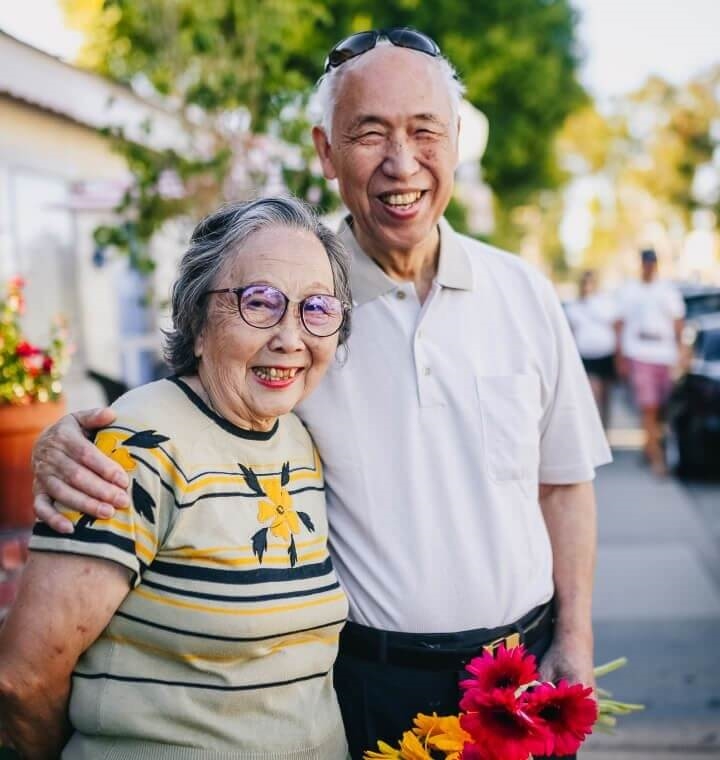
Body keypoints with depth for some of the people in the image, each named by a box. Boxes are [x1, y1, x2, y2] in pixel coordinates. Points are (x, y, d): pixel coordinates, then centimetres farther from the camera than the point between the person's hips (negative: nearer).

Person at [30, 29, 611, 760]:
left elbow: (564, 482, 6)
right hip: (366, 679, -2)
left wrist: (575, 641, 0)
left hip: (524, 667, 3)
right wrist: (63, 443, -24)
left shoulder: (523, 293, -1)